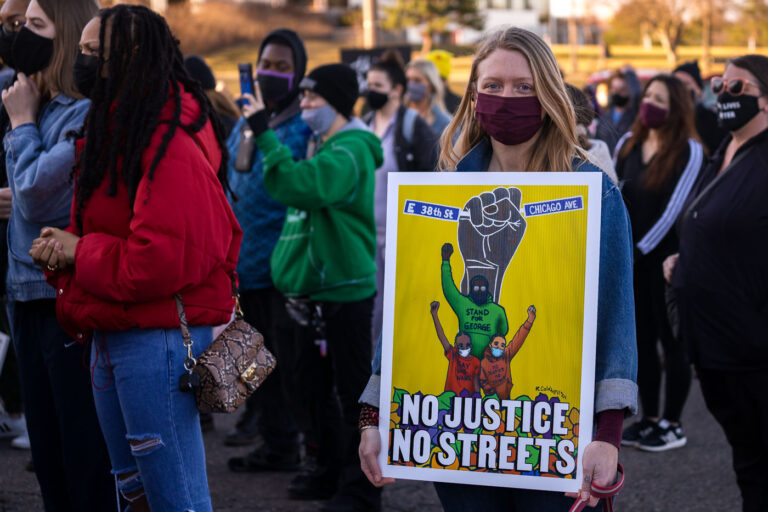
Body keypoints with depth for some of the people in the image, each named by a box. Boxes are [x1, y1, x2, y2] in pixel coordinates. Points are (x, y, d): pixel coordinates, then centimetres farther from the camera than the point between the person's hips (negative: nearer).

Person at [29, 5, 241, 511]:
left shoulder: (170, 146, -18)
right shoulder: (109, 132, 15)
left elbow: (159, 263, -25)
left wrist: (79, 251, -12)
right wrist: (61, 249, 1)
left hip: (158, 339, -10)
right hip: (111, 337, 10)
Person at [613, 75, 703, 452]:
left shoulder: (688, 151, -9)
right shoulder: (628, 144, 7)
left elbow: (675, 207, -14)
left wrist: (642, 248, -13)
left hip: (667, 258, -5)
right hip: (631, 258, 5)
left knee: (671, 340, 2)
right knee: (642, 338, 9)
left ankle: (672, 424, 9)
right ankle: (649, 418, 18)